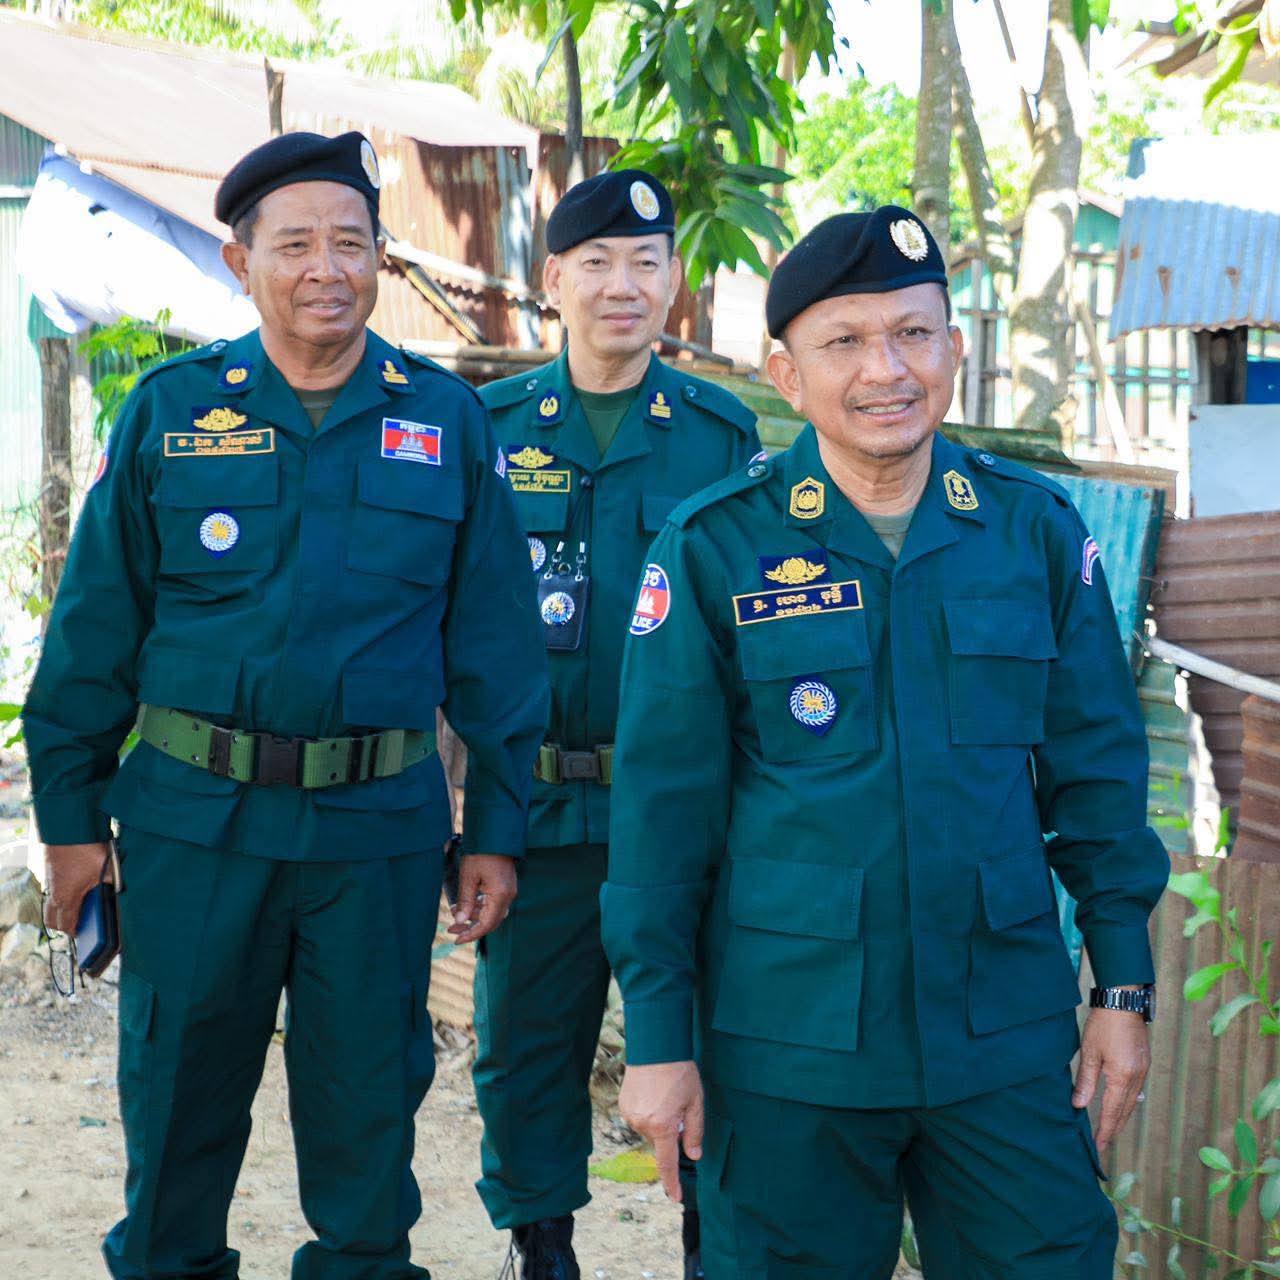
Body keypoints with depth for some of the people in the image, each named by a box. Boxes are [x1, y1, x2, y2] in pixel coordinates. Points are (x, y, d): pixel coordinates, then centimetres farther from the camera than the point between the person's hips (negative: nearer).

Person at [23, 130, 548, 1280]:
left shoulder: (448, 420, 2)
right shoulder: (170, 410, 1)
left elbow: (494, 638, 5)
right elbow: (94, 627, 4)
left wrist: (497, 827, 2)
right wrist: (71, 813, 2)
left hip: (378, 829, 0)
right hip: (194, 817, 0)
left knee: (367, 1098, 10)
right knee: (177, 1088, 10)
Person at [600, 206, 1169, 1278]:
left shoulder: (1039, 531, 3)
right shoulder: (713, 549, -4)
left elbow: (1096, 772, 9)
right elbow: (662, 806, -2)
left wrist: (1125, 987, 6)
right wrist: (658, 1038, -3)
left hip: (1006, 1034, 2)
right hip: (789, 1048, -2)